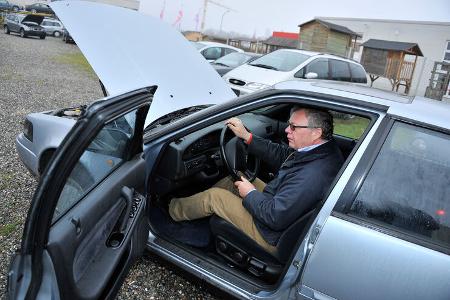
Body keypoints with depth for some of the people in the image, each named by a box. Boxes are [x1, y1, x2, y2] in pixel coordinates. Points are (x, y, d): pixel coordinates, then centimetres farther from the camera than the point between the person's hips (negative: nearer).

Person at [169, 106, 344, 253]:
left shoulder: (313, 175, -37)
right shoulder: (327, 148, -6)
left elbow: (275, 217, -33)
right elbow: (281, 155, 4)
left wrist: (250, 194, -15)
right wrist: (247, 137, -1)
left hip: (274, 238, -9)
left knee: (213, 196, -2)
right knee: (234, 180, 14)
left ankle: (172, 210, 28)